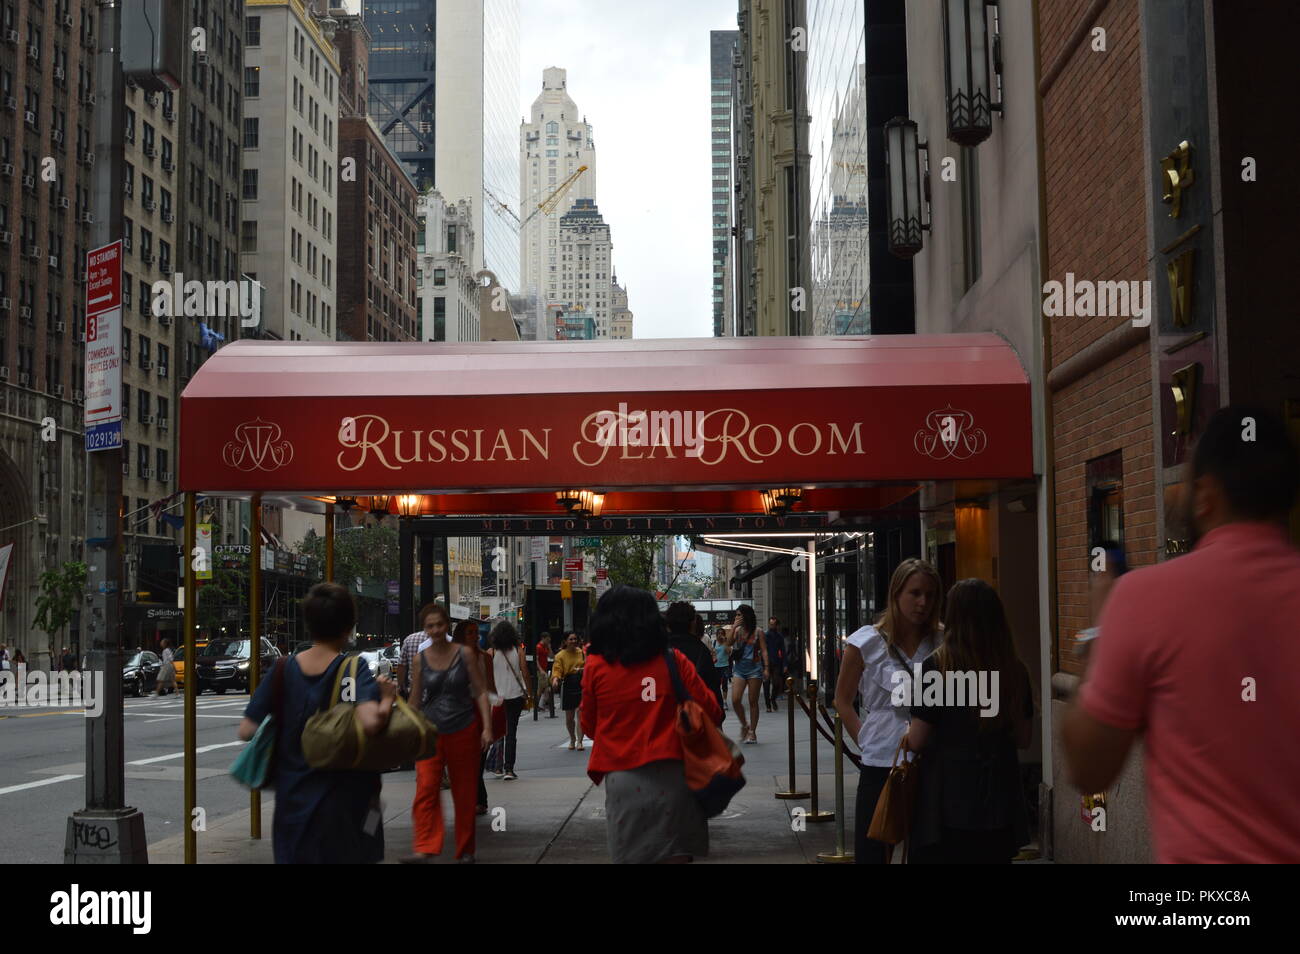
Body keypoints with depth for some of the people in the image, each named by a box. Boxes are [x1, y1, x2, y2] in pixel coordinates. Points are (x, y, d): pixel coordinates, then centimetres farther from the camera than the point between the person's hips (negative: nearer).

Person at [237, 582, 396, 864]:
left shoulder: (282, 671, -2)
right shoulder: (355, 671, -13)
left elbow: (246, 731, -3)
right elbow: (371, 723, -31)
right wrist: (387, 699, -12)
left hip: (292, 802, 3)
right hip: (343, 806, -3)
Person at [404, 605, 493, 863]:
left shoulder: (465, 654, -2)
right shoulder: (420, 659, 2)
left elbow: (481, 691, 0)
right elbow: (415, 699, 10)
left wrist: (487, 728, -8)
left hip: (464, 730, -1)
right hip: (431, 732, 1)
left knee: (464, 793, 6)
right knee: (426, 788, -15)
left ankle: (466, 850, 18)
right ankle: (424, 849, -19)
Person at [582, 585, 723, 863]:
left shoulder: (596, 667, -1)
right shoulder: (673, 661, -1)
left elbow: (589, 727, 8)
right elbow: (710, 711, 1)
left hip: (622, 777, 0)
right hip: (670, 775, 0)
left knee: (630, 856, 9)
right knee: (675, 855, 9)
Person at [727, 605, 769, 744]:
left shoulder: (757, 632, 0)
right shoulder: (737, 630, 7)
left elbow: (764, 651, -2)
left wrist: (766, 668, -10)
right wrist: (733, 628, -12)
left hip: (754, 668, -2)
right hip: (739, 668, 2)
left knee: (753, 701, 2)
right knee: (735, 700, -10)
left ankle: (752, 732, 10)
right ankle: (744, 725, 11)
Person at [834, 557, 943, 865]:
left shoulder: (942, 643, 1)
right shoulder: (866, 643, -2)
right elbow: (843, 701, 8)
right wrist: (867, 743, 0)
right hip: (881, 764, -1)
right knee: (872, 852, 4)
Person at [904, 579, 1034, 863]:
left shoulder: (936, 666, -14)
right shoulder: (1015, 670, -1)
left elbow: (917, 741, -11)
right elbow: (1023, 738, 8)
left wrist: (907, 732, 11)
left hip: (948, 803, -4)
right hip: (999, 800, 4)